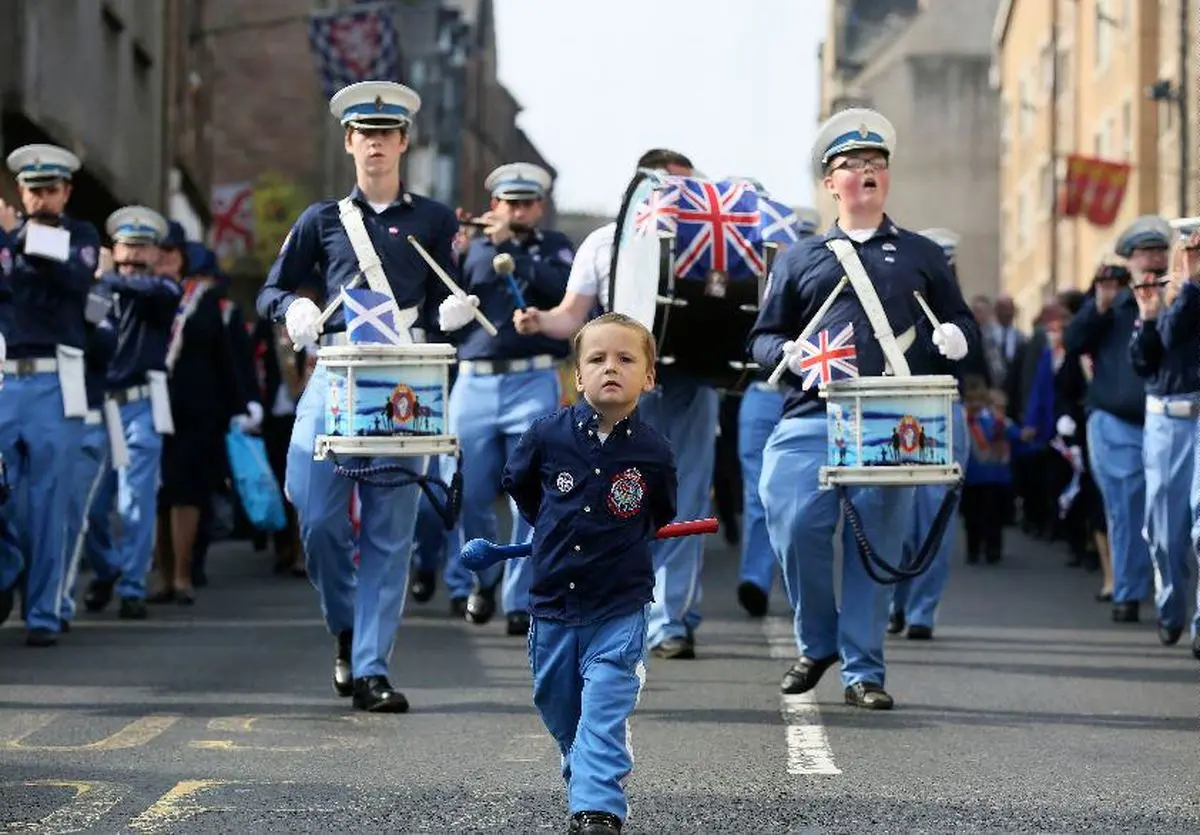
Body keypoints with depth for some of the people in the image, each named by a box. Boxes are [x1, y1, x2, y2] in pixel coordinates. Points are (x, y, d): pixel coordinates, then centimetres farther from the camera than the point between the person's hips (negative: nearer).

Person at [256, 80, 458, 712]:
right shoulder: (323, 220, 15)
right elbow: (271, 290, 17)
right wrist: (293, 310, -6)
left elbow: (442, 304, 14)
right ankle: (347, 629, 18)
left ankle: (371, 670, -1)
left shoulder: (434, 220, 14)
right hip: (335, 374, 1)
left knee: (390, 530, -4)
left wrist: (441, 322, -9)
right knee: (318, 517, -8)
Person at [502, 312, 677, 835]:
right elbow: (517, 483, 14)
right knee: (558, 709, 16)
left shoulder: (653, 453, -9)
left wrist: (619, 540, 8)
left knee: (605, 713, -11)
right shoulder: (548, 435, -8)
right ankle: (586, 781, 39)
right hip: (552, 602, 3)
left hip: (619, 609, -3)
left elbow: (661, 517, 12)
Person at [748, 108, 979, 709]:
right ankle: (817, 642, 12)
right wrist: (788, 353, -6)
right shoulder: (800, 260, 17)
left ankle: (862, 671, 7)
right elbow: (762, 337, 17)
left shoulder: (921, 255, 19)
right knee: (796, 527, -12)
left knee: (876, 541, -3)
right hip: (813, 417, 0)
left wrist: (956, 336, -3)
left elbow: (962, 320, 21)